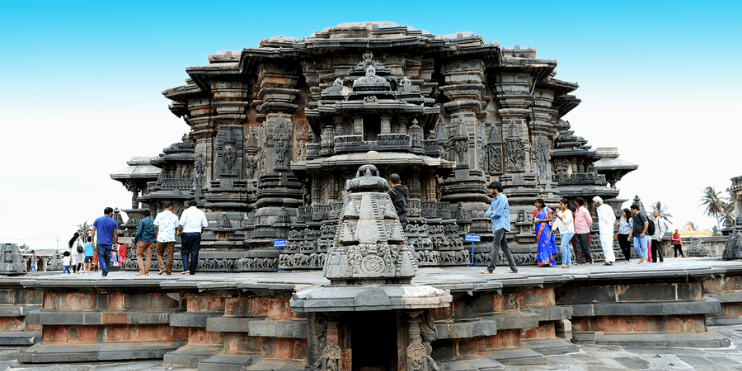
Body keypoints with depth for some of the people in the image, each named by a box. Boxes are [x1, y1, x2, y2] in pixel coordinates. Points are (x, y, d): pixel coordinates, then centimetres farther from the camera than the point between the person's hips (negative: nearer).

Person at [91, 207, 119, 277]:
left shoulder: (97, 220, 5)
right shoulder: (113, 222, 5)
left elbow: (93, 231, 1)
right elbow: (115, 234, 5)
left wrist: (92, 241, 6)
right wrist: (115, 243, 13)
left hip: (100, 243, -1)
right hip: (109, 243, 1)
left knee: (101, 257, -1)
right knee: (107, 258, 11)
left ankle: (104, 271, -18)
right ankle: (105, 273, 13)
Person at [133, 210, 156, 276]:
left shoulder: (142, 221, -6)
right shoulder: (154, 222, 9)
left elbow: (139, 232, -11)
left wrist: (135, 241, -2)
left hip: (143, 241, -4)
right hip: (151, 241, 4)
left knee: (139, 255, 5)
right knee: (149, 256, 5)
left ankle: (142, 270, -8)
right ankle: (146, 272, 3)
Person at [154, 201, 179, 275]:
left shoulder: (159, 215, 2)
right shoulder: (174, 216, 1)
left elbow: (156, 226, 1)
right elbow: (177, 227, 1)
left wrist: (156, 235, 13)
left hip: (161, 238, 1)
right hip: (171, 238, 0)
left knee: (159, 253, 15)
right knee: (170, 254, 5)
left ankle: (162, 267, -3)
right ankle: (169, 271, 8)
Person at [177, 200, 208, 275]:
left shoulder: (186, 211, -3)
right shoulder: (201, 213, 7)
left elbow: (181, 223, -13)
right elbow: (205, 225, 8)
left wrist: (179, 231, 1)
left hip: (187, 233, -2)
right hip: (197, 233, 3)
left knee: (185, 252, 7)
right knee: (194, 253, 7)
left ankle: (186, 268, -10)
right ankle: (192, 271, 8)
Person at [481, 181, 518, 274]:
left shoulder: (502, 198, -8)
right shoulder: (494, 200, 21)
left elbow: (498, 213, -17)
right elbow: (487, 213, 16)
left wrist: (492, 215, 2)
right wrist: (491, 212, -5)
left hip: (502, 225, -10)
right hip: (497, 225, 10)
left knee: (495, 245, -14)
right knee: (504, 247, 9)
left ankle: (490, 268, -18)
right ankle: (513, 268, 11)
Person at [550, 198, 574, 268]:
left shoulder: (568, 212, -5)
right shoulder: (560, 212, 16)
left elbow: (566, 221, -18)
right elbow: (556, 222, 17)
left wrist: (558, 216, -19)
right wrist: (552, 231, 12)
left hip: (568, 231, -7)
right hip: (562, 232, 7)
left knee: (564, 246, -19)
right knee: (566, 248, 6)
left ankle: (564, 263, -18)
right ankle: (569, 264, 8)